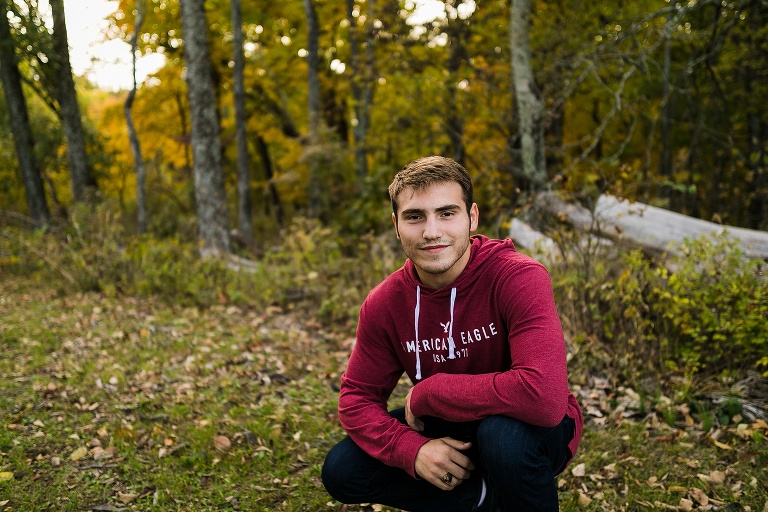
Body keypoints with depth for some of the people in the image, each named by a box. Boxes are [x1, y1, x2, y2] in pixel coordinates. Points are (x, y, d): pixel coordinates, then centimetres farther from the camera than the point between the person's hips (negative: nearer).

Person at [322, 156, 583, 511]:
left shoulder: (519, 278, -27)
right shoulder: (383, 305, -11)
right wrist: (412, 449, -26)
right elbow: (358, 398, -4)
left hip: (530, 431, -5)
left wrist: (426, 393, -28)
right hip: (451, 433, 5)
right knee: (341, 471, -10)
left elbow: (542, 395, -39)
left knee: (504, 432, -38)